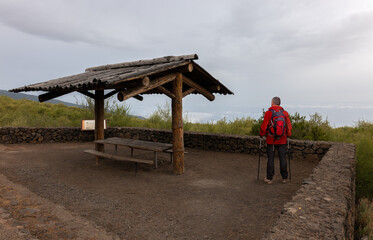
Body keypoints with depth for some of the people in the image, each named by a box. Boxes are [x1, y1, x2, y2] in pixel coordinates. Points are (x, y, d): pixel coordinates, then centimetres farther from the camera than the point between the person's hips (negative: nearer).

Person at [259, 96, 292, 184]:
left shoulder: (268, 113, -7)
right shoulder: (285, 113, 3)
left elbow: (264, 125, -6)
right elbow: (289, 126, 6)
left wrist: (261, 134, 9)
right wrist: (288, 135, 21)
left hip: (271, 140, -2)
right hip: (282, 140, 3)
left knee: (270, 159, 3)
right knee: (283, 158, 9)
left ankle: (269, 178, 7)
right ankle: (284, 178, 16)